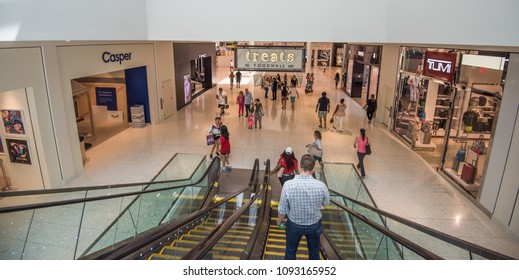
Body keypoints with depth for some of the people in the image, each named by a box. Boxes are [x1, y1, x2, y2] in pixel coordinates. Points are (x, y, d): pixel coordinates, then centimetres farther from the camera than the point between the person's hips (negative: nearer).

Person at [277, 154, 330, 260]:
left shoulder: (288, 185, -29)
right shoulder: (321, 186, -26)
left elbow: (282, 209, -16)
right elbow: (326, 203, -4)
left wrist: (279, 220, 6)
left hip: (294, 224, 0)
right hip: (314, 224, 1)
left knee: (290, 250, 26)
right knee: (314, 251, 28)